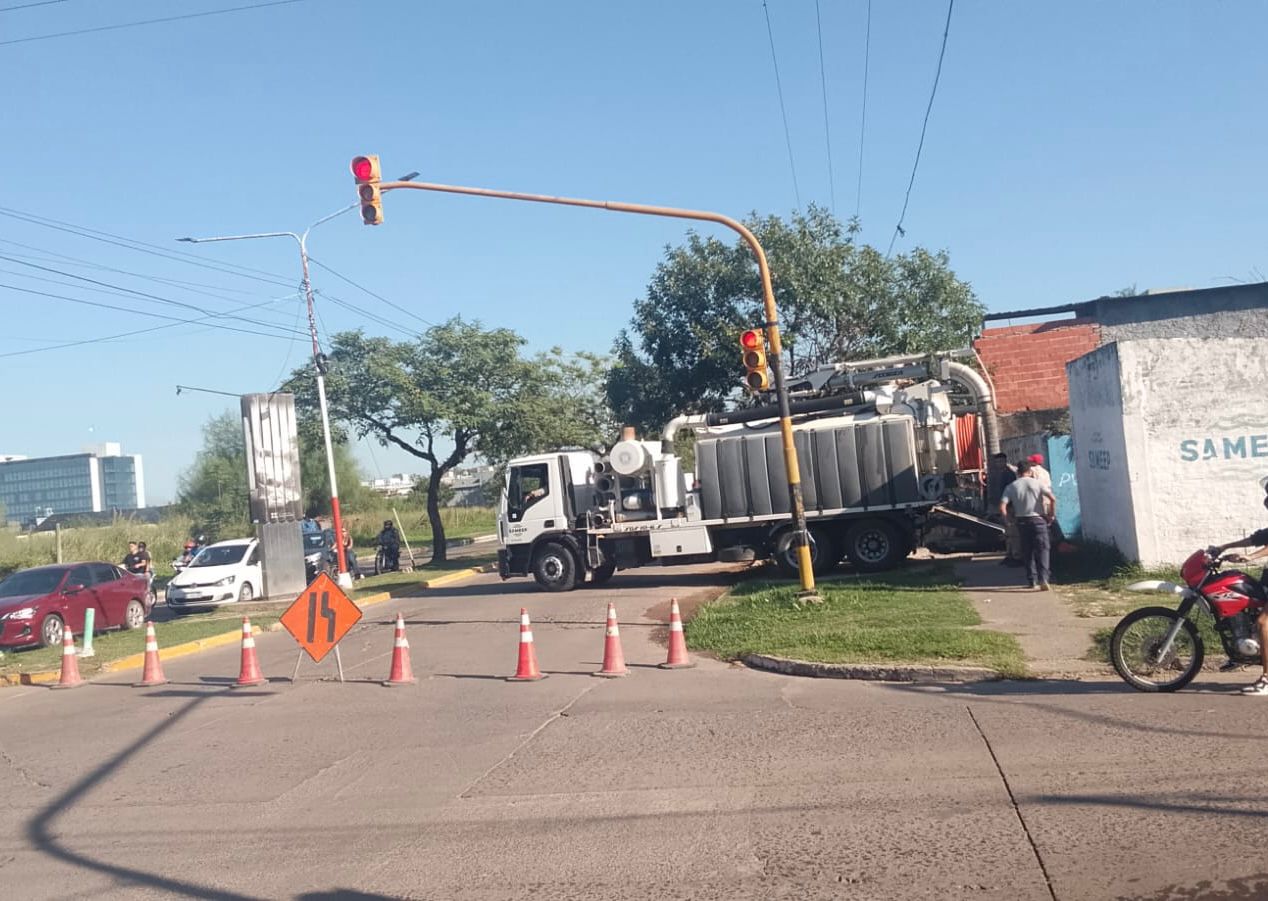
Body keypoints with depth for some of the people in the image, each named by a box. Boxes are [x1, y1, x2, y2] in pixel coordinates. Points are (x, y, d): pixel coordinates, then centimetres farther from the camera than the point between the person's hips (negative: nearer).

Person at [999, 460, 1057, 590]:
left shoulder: (1011, 487, 1)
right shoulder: (1037, 483, -1)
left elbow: (1002, 507, -8)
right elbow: (1052, 498, -12)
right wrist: (1052, 515, -1)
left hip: (1021, 521, 2)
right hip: (1037, 519, -2)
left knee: (1027, 551, 13)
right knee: (1042, 549, -2)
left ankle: (1032, 580, 15)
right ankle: (1043, 578, -18)